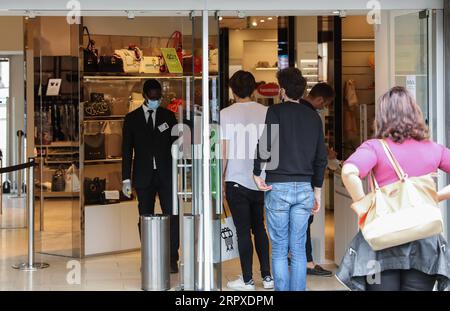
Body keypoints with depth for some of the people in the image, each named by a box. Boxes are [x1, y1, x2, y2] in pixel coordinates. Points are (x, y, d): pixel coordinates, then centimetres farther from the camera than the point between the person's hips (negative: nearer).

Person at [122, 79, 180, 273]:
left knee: (171, 216, -8)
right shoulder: (132, 118, 6)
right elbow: (127, 150, 6)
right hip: (143, 176, 0)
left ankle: (172, 259, -3)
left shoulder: (168, 116, 8)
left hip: (166, 175, 0)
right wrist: (126, 178, 0)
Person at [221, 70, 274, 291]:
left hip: (237, 181, -3)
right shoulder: (266, 112, 1)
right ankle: (267, 276, 18)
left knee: (243, 231, 4)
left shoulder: (226, 114, -7)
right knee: (259, 228, 16)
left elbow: (224, 152, -6)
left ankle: (247, 280, 10)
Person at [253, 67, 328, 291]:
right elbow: (321, 157, 12)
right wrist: (317, 192, 18)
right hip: (304, 188, 4)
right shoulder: (314, 117, 10)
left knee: (279, 249, 3)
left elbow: (265, 145, -17)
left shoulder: (275, 111, -3)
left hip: (278, 187, -4)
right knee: (298, 249, 9)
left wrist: (257, 174, -6)